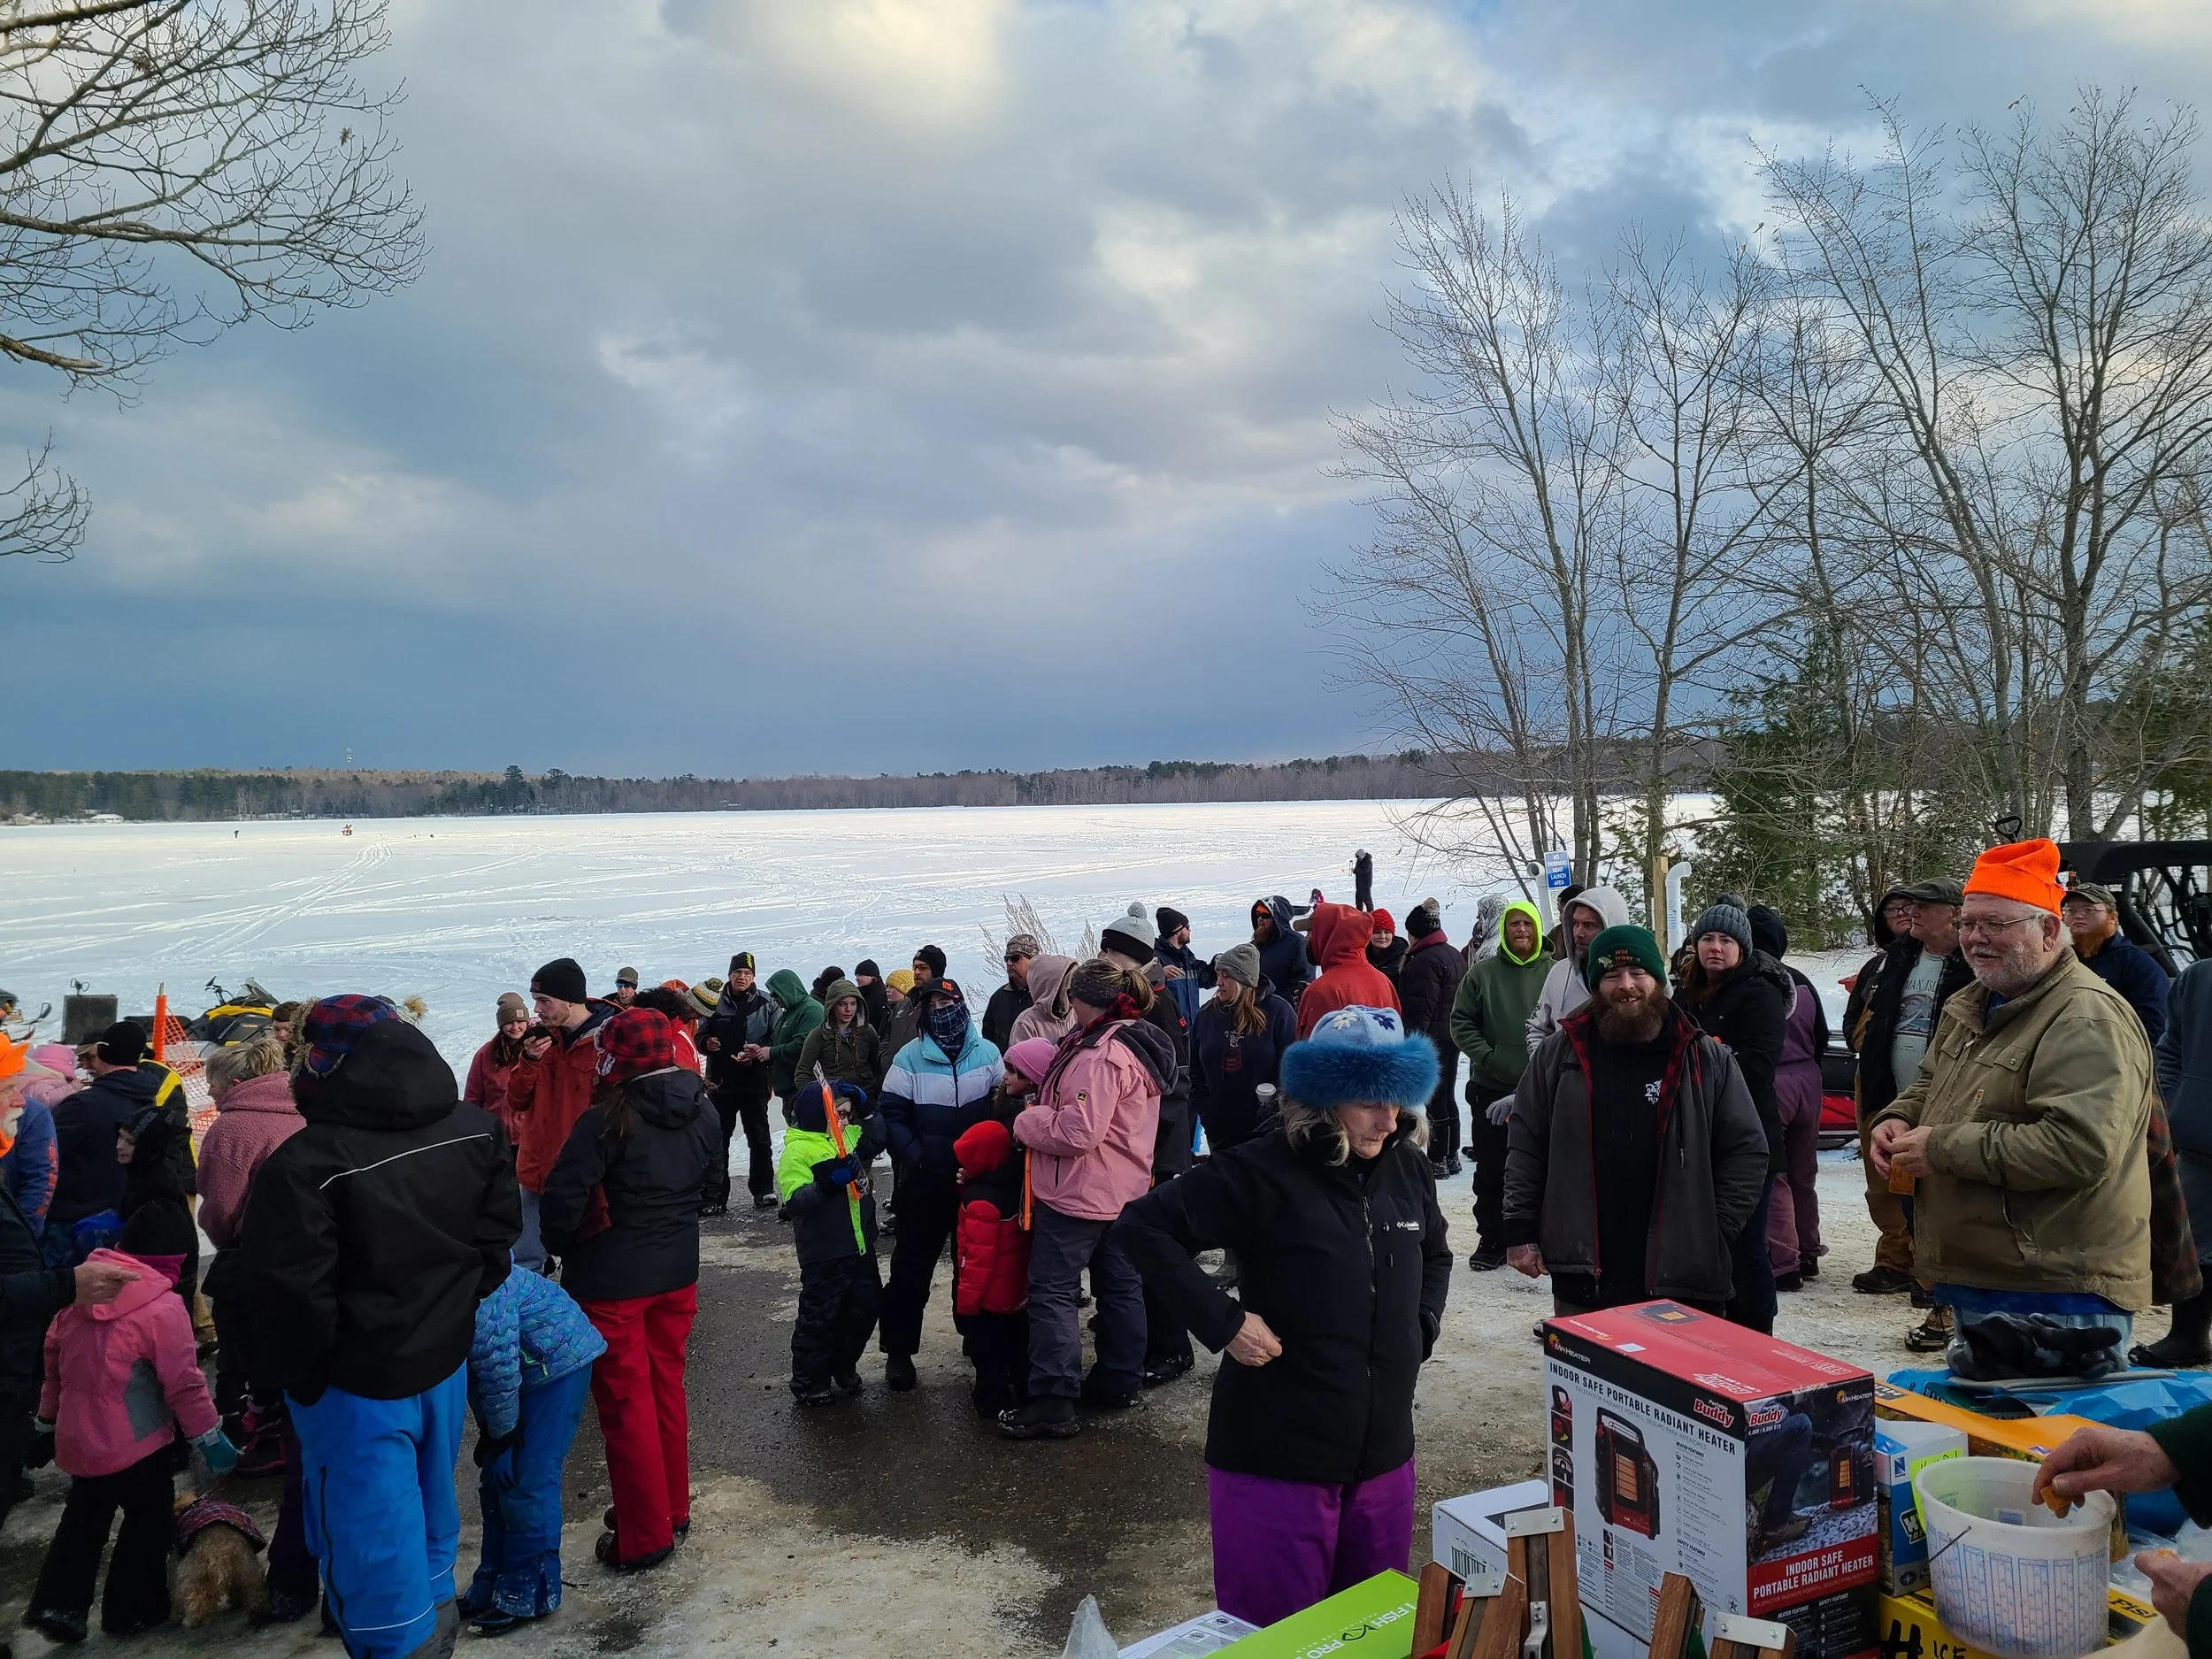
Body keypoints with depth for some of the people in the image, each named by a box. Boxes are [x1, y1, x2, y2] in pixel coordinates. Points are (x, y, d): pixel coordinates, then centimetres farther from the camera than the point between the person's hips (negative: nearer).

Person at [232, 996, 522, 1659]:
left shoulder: (306, 1162, -25)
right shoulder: (476, 1129, -5)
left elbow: (288, 1294, -22)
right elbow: (501, 1229, 4)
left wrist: (281, 1372, -5)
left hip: (356, 1382, -6)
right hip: (446, 1357, 6)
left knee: (373, 1529, 10)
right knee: (427, 1499, 25)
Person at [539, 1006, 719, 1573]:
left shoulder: (606, 1122, -21)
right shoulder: (703, 1114, -1)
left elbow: (564, 1198, -20)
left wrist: (562, 1247, -3)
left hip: (611, 1280, -6)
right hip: (678, 1271, 6)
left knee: (626, 1403, 6)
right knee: (667, 1389, 20)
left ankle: (644, 1536, 15)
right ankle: (673, 1510, 32)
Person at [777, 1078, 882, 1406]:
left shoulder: (847, 1137, 7)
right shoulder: (798, 1149, -17)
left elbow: (876, 1138, 24)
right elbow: (794, 1201, -27)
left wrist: (864, 1107, 8)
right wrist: (828, 1182, -41)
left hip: (861, 1248, 8)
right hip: (824, 1255, -8)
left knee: (863, 1311, 19)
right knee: (818, 1319, 4)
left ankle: (844, 1367, 39)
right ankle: (807, 1382, 20)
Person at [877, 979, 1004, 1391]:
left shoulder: (987, 1053, -1)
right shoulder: (911, 1057, -5)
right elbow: (891, 1114, -5)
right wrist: (915, 1156, -17)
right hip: (925, 1181, -2)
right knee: (912, 1265, 4)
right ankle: (899, 1351, 16)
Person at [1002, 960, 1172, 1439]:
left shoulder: (1100, 1057, -24)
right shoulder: (1138, 1043, 10)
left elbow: (1079, 1132, -27)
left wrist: (1027, 1122, -13)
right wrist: (1043, 1107, 5)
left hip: (1079, 1194, -10)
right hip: (1124, 1190, 10)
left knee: (1052, 1291, -3)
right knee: (1120, 1285, 16)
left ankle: (1053, 1402, -2)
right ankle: (1118, 1381, 28)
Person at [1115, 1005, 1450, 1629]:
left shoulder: (1410, 1170, 2)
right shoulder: (1261, 1173, -17)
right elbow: (1141, 1226, -17)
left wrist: (1421, 1327, 6)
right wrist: (1221, 1320, -20)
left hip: (1384, 1454, 6)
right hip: (1275, 1459, -6)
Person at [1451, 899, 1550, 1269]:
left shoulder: (1554, 973, -2)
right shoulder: (1483, 973, 1)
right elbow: (1461, 1022, 2)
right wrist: (1487, 1057, -9)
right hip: (1491, 1087, 1)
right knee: (1490, 1169, 7)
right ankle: (1491, 1239, 18)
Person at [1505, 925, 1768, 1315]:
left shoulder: (1708, 1060, 2)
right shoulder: (1557, 1055, 3)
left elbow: (1747, 1151, 5)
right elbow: (1525, 1146, 6)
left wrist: (1716, 1235, -2)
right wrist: (1521, 1231, 1)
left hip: (1682, 1281, 0)